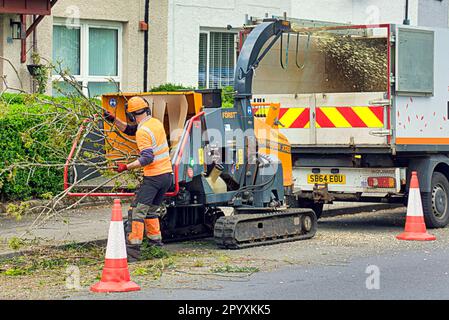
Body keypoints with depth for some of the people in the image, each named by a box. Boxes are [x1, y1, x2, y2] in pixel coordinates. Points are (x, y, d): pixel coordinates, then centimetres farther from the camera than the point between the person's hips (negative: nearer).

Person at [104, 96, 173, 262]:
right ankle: (156, 241, 19)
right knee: (151, 210, 20)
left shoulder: (143, 132, -16)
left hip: (153, 177, -9)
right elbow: (130, 130, 22)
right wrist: (113, 120, 14)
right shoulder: (155, 122, 10)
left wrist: (126, 167, -19)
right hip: (167, 174, 9)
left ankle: (133, 249, -15)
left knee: (138, 211, -9)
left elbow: (147, 158, -23)